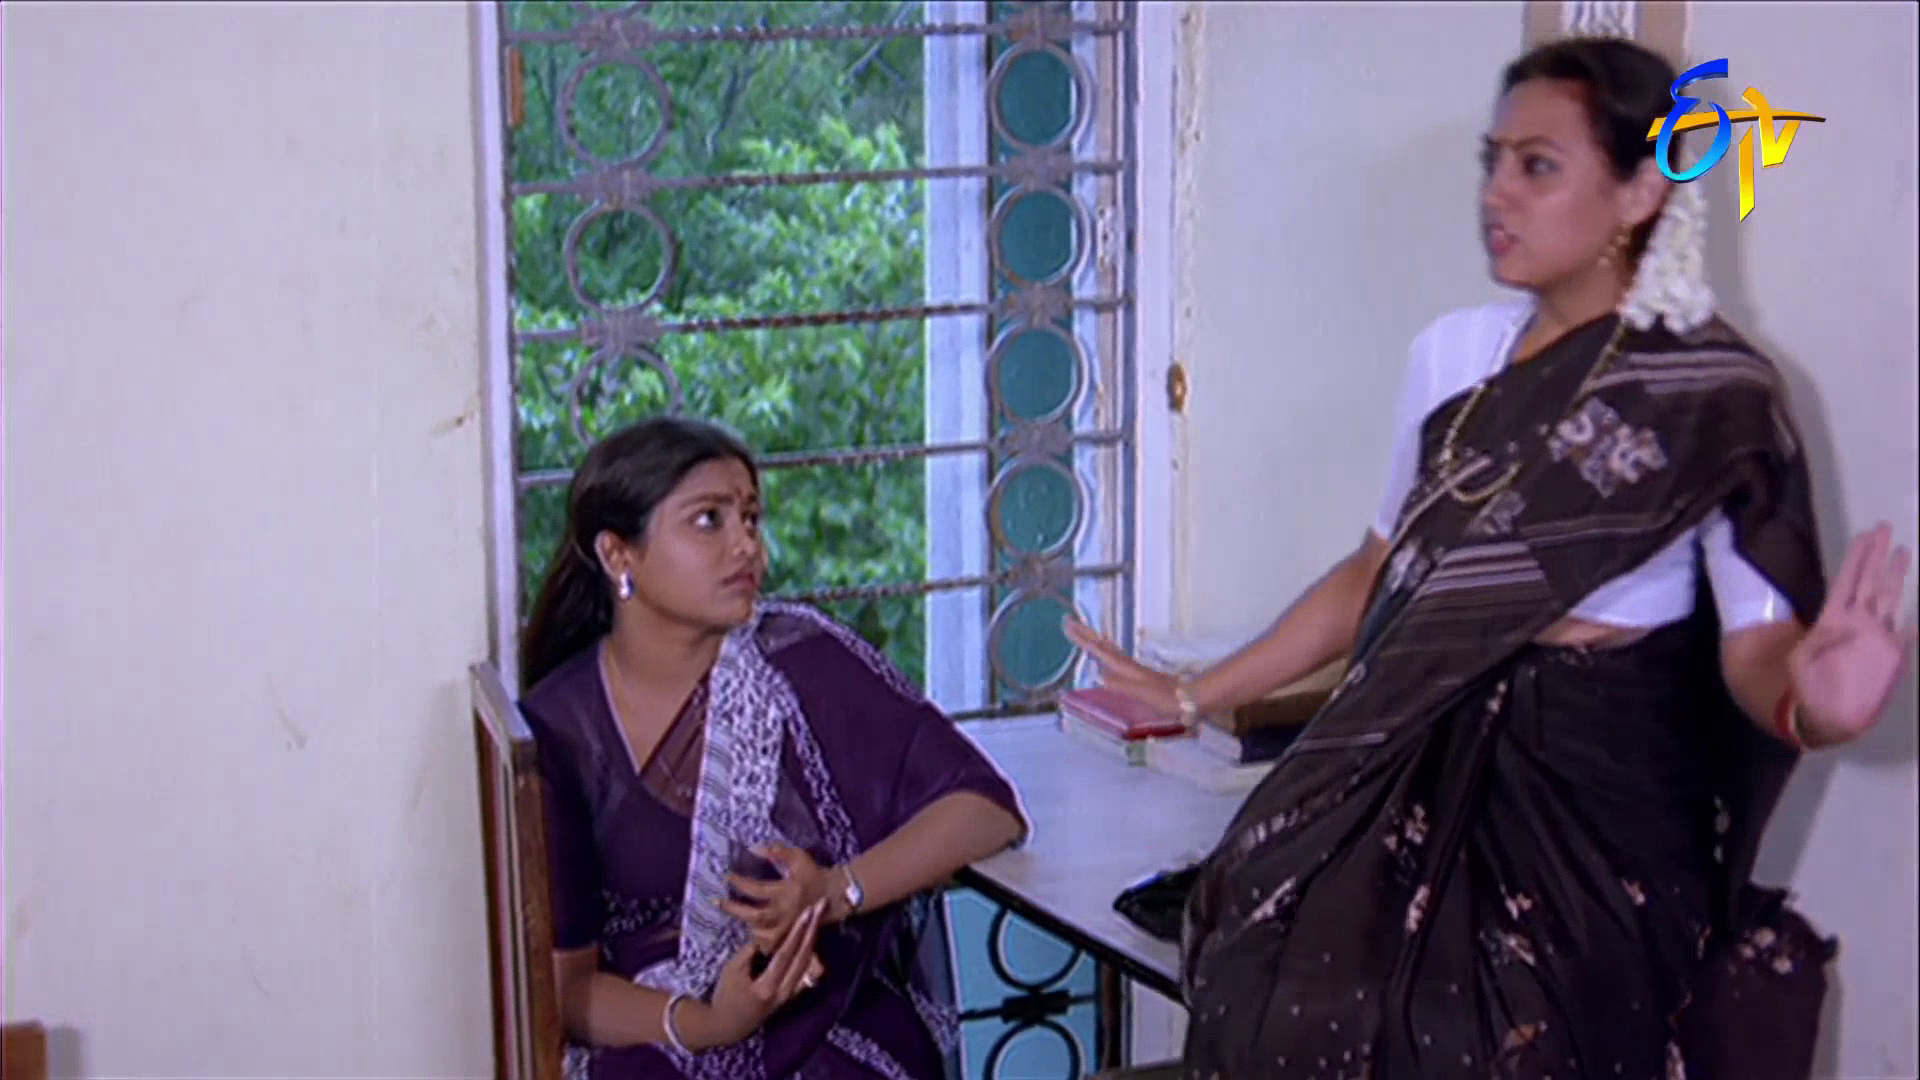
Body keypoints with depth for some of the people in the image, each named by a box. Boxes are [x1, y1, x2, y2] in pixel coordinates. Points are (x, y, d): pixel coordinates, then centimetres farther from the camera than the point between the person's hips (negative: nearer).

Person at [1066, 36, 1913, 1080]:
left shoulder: (1715, 397, -9)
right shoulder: (1452, 352, 7)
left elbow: (1757, 642, -14)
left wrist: (1809, 704, -38)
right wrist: (1196, 695, 16)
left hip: (1601, 795, -5)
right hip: (1433, 765, 5)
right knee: (1284, 993, -11)